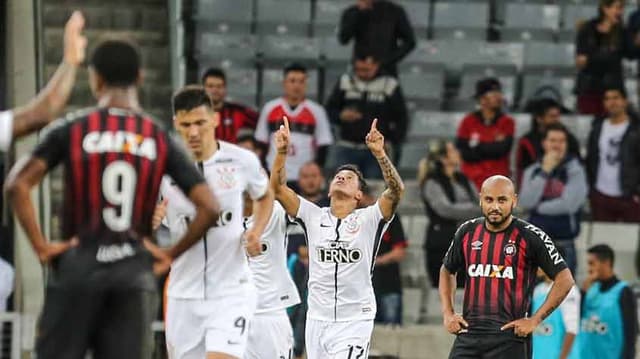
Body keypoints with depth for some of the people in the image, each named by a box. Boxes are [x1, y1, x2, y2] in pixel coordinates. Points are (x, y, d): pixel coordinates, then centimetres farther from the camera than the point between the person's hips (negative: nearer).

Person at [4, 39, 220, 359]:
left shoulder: (71, 129, -1)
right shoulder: (159, 140, 4)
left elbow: (17, 185, -11)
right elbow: (209, 208, -2)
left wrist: (41, 246, -5)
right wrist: (170, 255, 6)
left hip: (78, 265, -2)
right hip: (135, 272, 2)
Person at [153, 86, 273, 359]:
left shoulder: (242, 161, -5)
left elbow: (265, 196, 18)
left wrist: (256, 232, -1)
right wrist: (149, 221, -23)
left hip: (231, 291, -2)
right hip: (184, 293, 2)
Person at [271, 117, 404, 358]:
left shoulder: (368, 219, -2)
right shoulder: (314, 216, 7)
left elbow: (396, 190, -17)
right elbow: (277, 188, 1)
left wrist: (380, 154, -30)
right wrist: (282, 152, -13)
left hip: (354, 321, -4)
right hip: (318, 318, 4)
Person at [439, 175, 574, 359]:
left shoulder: (530, 237, -5)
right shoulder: (467, 232, 9)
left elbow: (565, 279, -5)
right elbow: (447, 271, 25)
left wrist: (535, 320, -9)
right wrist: (447, 313, 12)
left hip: (510, 333, -4)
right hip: (469, 332, 5)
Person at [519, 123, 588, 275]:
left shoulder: (575, 170, -4)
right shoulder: (532, 171, 7)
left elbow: (570, 204, -14)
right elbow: (525, 202, -6)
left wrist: (538, 207, -2)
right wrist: (544, 172, -10)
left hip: (564, 245, -3)